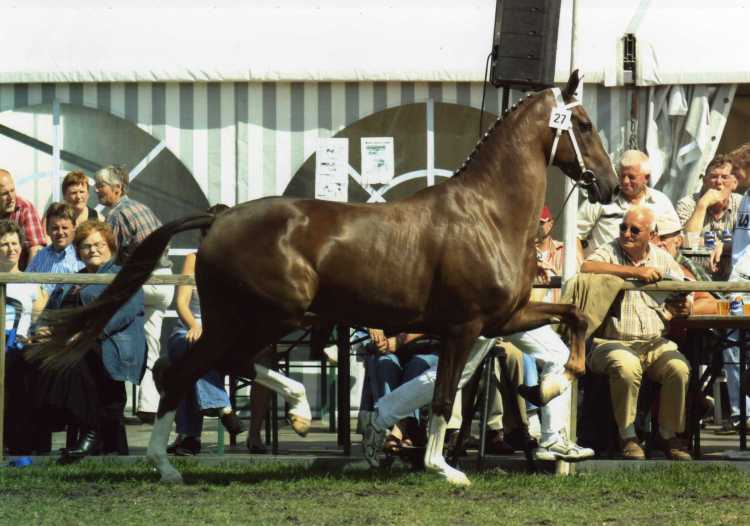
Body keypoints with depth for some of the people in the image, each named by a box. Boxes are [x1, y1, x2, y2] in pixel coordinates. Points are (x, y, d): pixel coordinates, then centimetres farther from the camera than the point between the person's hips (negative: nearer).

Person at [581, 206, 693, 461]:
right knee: (626, 366, -35)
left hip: (655, 343, 3)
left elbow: (684, 300, 16)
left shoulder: (664, 259, 14)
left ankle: (668, 435, -6)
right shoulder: (609, 251, 2)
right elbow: (586, 268, -21)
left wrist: (683, 307, -11)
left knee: (679, 368, -25)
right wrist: (635, 272, -23)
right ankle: (628, 437, -18)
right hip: (612, 342, -3)